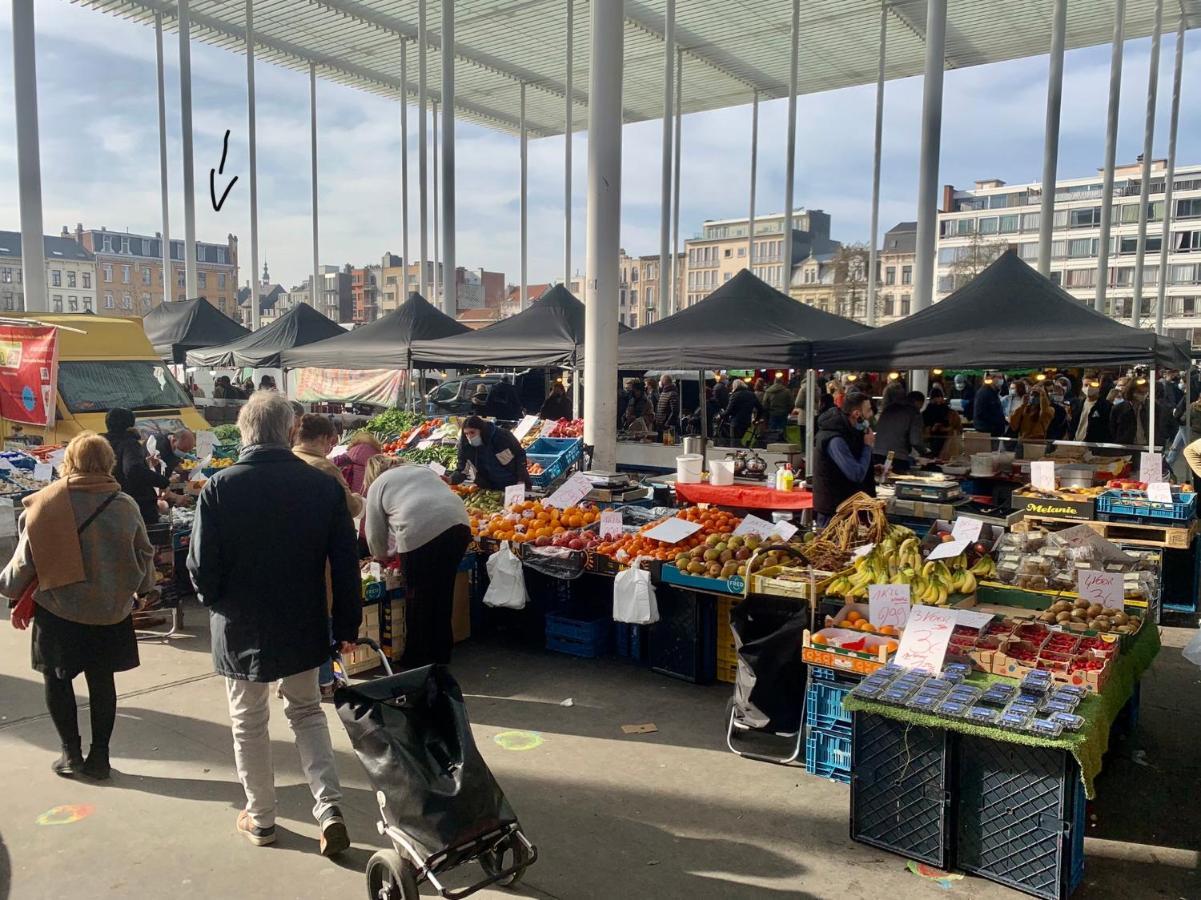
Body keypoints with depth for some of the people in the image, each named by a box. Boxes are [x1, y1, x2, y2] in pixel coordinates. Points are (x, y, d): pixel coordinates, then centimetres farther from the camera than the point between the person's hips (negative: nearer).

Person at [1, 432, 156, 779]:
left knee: (56, 677, 16)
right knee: (101, 679, 15)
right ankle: (99, 755, 19)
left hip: (58, 610, -2)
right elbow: (144, 557, 2)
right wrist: (142, 587, 22)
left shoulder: (43, 503, -11)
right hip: (110, 609, 2)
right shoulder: (125, 505, -7)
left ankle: (71, 753, 18)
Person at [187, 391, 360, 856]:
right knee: (306, 712, 21)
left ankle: (260, 818, 31)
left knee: (249, 723, 18)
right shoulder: (323, 485, -10)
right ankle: (329, 807, 9)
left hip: (240, 630, -1)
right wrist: (346, 626, 4)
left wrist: (216, 601, 11)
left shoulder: (220, 487, -15)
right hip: (304, 629, 2)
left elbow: (201, 567, -11)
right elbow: (346, 564, -7)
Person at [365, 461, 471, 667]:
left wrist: (382, 555, 38)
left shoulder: (377, 485, 16)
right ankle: (441, 656, 29)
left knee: (419, 597, 9)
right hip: (458, 523, 6)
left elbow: (375, 532, 17)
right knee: (443, 592, 17)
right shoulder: (422, 470, 32)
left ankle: (417, 661, 19)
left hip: (420, 532, -6)